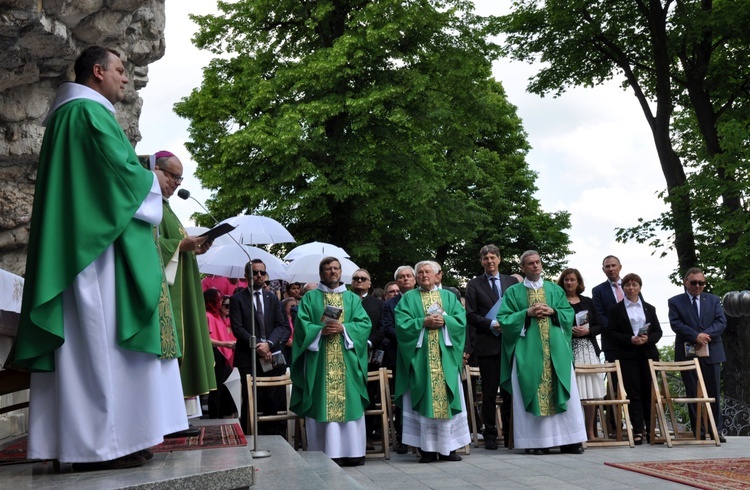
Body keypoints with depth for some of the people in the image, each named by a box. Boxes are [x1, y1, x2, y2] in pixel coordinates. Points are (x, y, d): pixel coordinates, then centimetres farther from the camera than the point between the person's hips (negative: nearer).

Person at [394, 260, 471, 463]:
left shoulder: (449, 297, 15)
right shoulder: (408, 298, 9)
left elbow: (461, 319, 3)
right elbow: (402, 323, -3)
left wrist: (444, 321, -12)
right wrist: (423, 322, -14)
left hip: (445, 357, 2)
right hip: (420, 356, -2)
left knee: (447, 398, 0)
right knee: (423, 399, -4)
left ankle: (448, 447, 7)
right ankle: (427, 448, 1)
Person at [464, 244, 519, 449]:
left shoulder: (512, 282, 12)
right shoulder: (474, 284, 5)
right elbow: (471, 316, -1)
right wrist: (491, 324, -12)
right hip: (487, 345, -2)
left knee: (510, 390, 5)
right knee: (489, 391, 3)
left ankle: (510, 433, 13)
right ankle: (490, 434, 11)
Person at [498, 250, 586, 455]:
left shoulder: (555, 289, 16)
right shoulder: (513, 292, 7)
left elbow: (569, 313, 11)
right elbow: (503, 319, 0)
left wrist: (552, 312, -7)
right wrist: (527, 313, -11)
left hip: (556, 349, 3)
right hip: (528, 351, -2)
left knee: (562, 392, 0)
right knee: (532, 393, -4)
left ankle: (569, 440, 6)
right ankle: (537, 441, 2)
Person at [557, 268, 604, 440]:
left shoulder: (587, 302, 15)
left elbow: (599, 326, 13)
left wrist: (587, 331, -5)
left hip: (588, 349, 3)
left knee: (590, 393, 1)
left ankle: (591, 432, 9)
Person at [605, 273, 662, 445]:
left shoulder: (649, 308, 14)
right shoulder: (616, 309, 5)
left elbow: (658, 331, 10)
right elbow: (611, 333, -1)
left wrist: (648, 339, -10)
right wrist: (630, 339, -15)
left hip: (648, 354, 2)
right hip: (627, 355, -2)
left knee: (649, 392, 3)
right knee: (633, 393, -3)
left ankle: (650, 428, 12)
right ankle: (638, 430, 0)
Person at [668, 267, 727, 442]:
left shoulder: (713, 300, 11)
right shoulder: (675, 302, 4)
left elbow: (721, 322, 0)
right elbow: (676, 324, -8)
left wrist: (706, 334, -16)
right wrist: (696, 336, -20)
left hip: (711, 352, 2)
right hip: (687, 353, -2)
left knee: (714, 393, 5)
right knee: (692, 394, 3)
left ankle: (717, 430, 12)